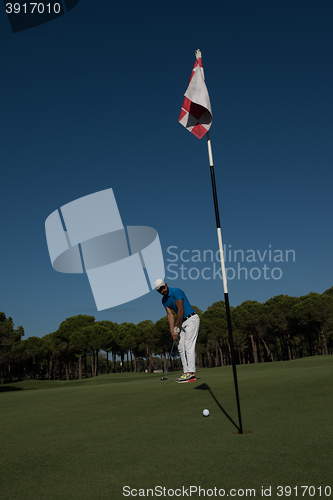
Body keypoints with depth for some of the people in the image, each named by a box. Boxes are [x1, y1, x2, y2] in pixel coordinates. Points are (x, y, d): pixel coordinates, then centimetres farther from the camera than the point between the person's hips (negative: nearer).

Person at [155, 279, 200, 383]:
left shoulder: (176, 292, -18)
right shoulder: (164, 300, 7)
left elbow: (181, 311, -19)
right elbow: (170, 315, 1)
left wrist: (176, 328, -14)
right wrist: (172, 331, -10)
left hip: (191, 319, -9)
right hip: (182, 322, 9)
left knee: (189, 346, -14)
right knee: (181, 347, 5)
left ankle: (191, 373, -15)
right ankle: (186, 373, 7)